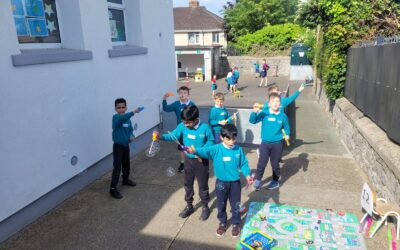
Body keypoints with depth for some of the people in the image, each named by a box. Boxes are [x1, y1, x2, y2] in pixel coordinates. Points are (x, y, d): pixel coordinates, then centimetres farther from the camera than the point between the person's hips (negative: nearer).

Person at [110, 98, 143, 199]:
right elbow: (122, 118, -37)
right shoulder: (115, 117, -15)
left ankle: (125, 180, 44)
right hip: (118, 146, -7)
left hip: (126, 145, 7)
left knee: (127, 165, 21)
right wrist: (133, 112, -49)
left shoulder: (128, 119, 4)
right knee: (117, 167, -7)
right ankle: (113, 188, 0)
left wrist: (131, 136, -7)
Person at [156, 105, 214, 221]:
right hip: (188, 160, 4)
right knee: (187, 184, 17)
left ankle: (205, 207, 31)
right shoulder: (182, 126, -10)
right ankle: (189, 206, 36)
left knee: (203, 185, 10)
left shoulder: (204, 128, -20)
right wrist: (161, 137, -26)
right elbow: (173, 135, -8)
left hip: (201, 161, -4)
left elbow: (211, 141, -8)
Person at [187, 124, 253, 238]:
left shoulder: (239, 150, -7)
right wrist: (194, 150, -51)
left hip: (235, 182, 1)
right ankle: (222, 223, 40)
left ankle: (236, 224, 37)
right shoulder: (216, 149, -15)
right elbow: (205, 151, -31)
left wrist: (247, 175, -9)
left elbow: (244, 164, 4)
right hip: (221, 182, 0)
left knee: (235, 205, 14)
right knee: (221, 205, 17)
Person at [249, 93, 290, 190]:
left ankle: (275, 181, 33)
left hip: (277, 144, 1)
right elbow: (252, 121, -18)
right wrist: (255, 112, -33)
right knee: (261, 163, 0)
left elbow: (286, 127, 12)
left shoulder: (283, 116, -4)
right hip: (265, 143, -1)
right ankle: (258, 180, 21)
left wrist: (287, 135, -4)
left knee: (275, 164, 14)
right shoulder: (264, 113, -9)